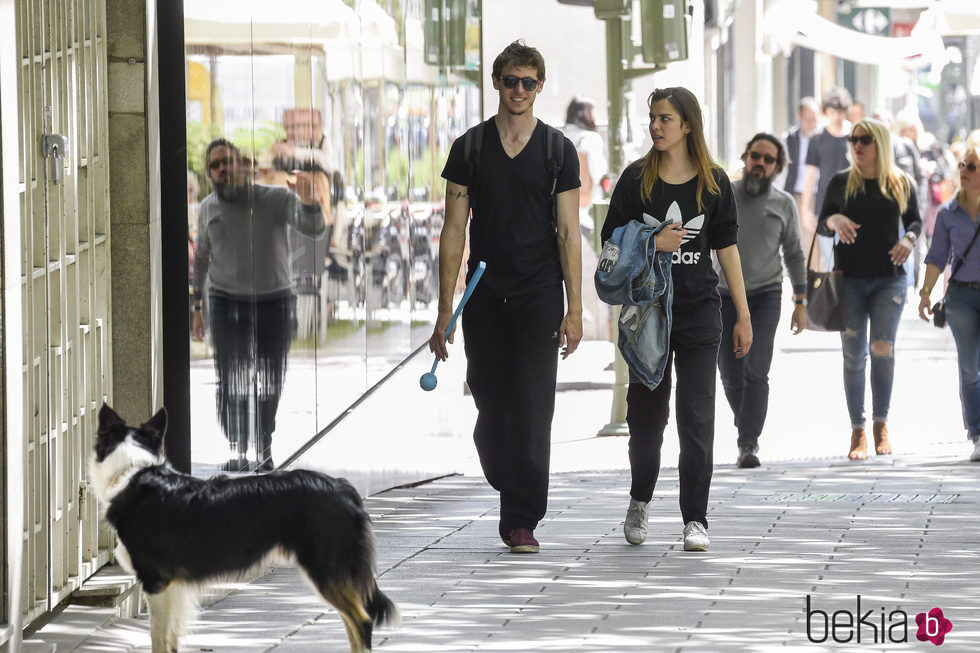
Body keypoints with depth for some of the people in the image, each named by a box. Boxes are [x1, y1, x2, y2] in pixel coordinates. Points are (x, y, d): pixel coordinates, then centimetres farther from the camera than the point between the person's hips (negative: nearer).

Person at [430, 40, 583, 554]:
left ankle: (522, 521, -6)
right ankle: (511, 497, 26)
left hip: (539, 298, -2)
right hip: (485, 298, 2)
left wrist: (574, 310, -4)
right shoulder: (469, 148, 5)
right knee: (490, 406, 5)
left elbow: (569, 232, 2)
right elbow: (454, 230, 5)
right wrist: (445, 309, -1)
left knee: (532, 408, -9)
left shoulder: (558, 150, 3)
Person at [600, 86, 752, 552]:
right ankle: (640, 500, 31)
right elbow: (612, 243, 4)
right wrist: (655, 244, -14)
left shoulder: (713, 182, 2)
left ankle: (695, 519, -2)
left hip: (699, 311, -1)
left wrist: (743, 316, 4)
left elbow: (727, 249, 6)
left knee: (696, 416, -5)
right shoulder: (637, 179, 2)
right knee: (646, 412, 7)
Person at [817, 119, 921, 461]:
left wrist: (909, 238, -9)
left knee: (883, 349, -11)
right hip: (849, 277, 1)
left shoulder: (901, 183, 4)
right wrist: (834, 221, -14)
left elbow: (914, 220, 13)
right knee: (854, 355, -1)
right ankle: (857, 431, 5)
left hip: (889, 278, -1)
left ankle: (881, 423, 5)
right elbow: (821, 224, 9)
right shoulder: (841, 182, 5)